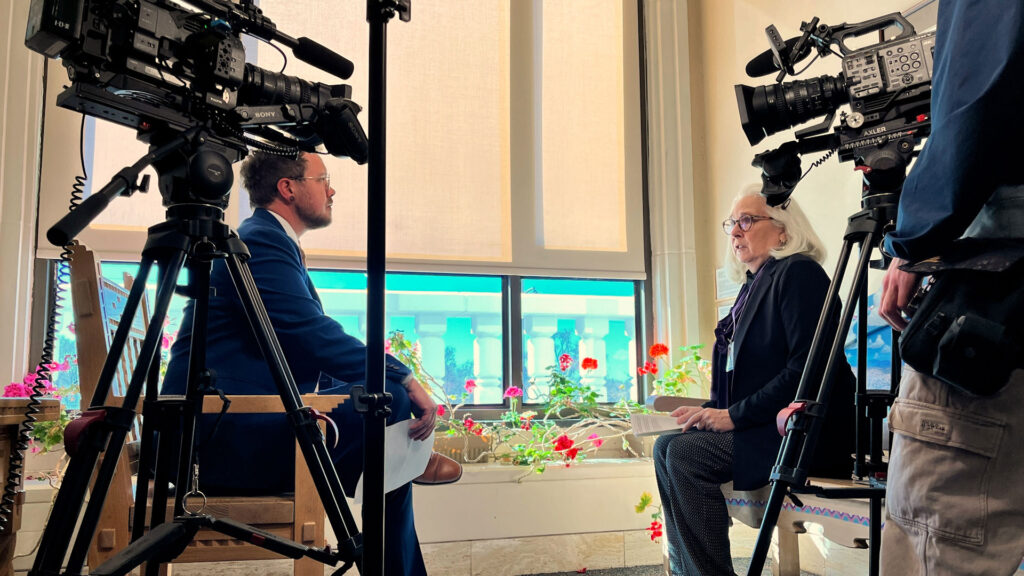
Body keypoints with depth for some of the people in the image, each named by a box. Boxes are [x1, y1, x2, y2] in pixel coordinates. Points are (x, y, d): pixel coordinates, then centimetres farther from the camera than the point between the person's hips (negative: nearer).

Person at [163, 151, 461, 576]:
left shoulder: (268, 241, 22)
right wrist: (404, 380, -21)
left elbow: (308, 348, 20)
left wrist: (398, 380, 8)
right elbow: (312, 334, -24)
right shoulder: (261, 241, -11)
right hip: (220, 433, -11)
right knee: (389, 398, -24)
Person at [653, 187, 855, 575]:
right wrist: (713, 411, 2)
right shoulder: (754, 283, 16)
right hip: (769, 426, 9)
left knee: (684, 455, -22)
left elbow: (805, 369, -21)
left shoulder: (799, 273, -11)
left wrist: (735, 415, -19)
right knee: (666, 446, 1)